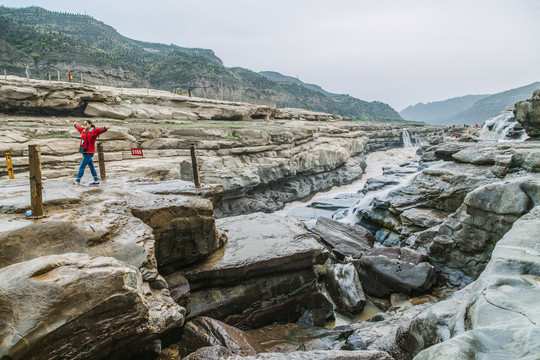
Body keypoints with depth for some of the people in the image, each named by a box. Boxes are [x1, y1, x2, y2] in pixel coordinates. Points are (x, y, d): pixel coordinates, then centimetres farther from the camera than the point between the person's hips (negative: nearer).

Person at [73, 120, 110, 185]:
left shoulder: (93, 132, -11)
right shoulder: (83, 131, 14)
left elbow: (99, 130, -30)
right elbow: (79, 127, 36)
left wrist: (105, 128, -49)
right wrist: (75, 125, 56)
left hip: (89, 153, -8)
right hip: (84, 153, 8)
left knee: (82, 167, -4)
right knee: (91, 167, 12)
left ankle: (77, 181, 7)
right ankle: (96, 181, 19)